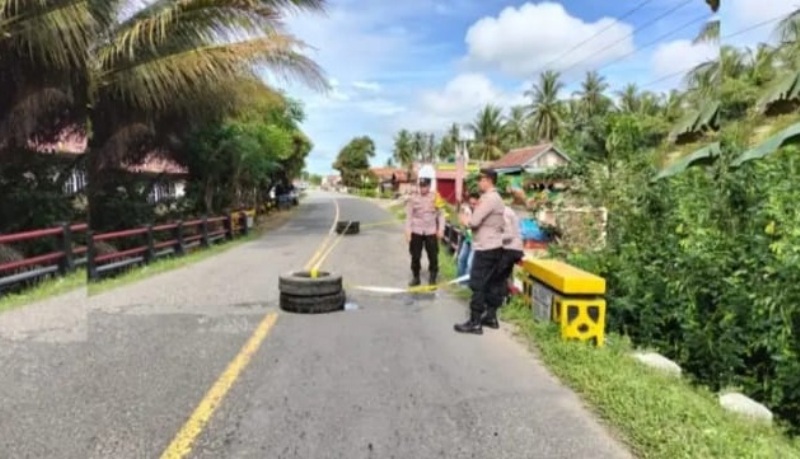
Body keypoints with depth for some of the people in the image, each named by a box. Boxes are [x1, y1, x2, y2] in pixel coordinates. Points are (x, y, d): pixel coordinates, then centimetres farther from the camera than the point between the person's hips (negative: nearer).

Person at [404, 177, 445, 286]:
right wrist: (408, 232, -5)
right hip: (416, 232, 0)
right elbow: (409, 216, 1)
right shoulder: (413, 198, 0)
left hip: (431, 232, 0)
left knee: (433, 257, 3)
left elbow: (441, 215, 5)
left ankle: (432, 279, 17)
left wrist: (441, 229, -3)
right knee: (415, 256, 7)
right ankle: (415, 278, 23)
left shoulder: (435, 198, 0)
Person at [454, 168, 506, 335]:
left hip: (485, 248, -10)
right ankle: (491, 316, 22)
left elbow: (474, 221, -23)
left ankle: (475, 322, -2)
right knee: (490, 283, 15)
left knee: (477, 285, -6)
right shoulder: (496, 198, 15)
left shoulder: (489, 198, -18)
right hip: (493, 246, 10)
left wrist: (464, 219, 0)